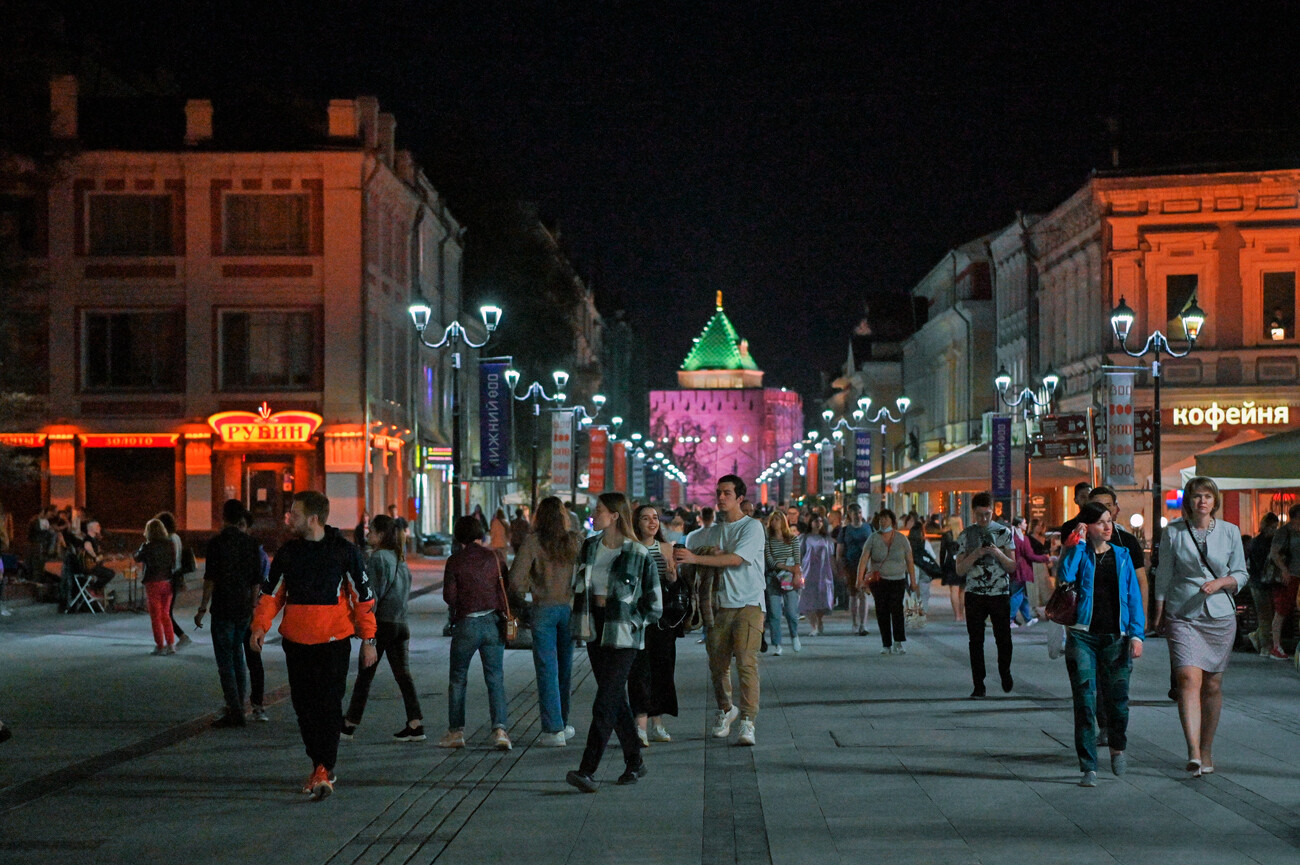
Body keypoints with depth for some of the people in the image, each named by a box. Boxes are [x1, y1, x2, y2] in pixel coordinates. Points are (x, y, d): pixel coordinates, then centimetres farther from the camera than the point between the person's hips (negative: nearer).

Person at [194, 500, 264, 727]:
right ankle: (237, 708, 17)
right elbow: (256, 580, 8)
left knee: (225, 660, -2)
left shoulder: (217, 543, -10)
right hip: (243, 609, 6)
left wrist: (203, 608, -6)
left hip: (223, 609, -6)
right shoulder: (251, 544, 6)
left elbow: (210, 578, -12)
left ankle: (235, 712, -7)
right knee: (238, 657, 16)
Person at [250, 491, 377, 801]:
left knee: (329, 704, -11)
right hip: (296, 641, 4)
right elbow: (271, 592, 10)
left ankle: (324, 769, -11)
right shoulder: (287, 553, 7)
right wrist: (260, 625, -7)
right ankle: (320, 767, 19)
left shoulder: (344, 551, -4)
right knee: (304, 706, 7)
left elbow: (363, 597, 1)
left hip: (334, 640, -4)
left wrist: (368, 640, -1)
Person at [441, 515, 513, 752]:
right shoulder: (494, 558, 2)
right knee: (495, 679, 4)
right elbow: (507, 589, 2)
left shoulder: (455, 561, -5)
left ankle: (456, 732, 13)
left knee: (457, 679, 12)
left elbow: (449, 595, -6)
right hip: (493, 622, 2)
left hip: (466, 623, -2)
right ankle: (500, 729, -11)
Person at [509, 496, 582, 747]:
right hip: (570, 607, 3)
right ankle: (562, 724, 25)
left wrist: (526, 587, 8)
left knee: (547, 670, 0)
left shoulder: (533, 541, -8)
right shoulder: (577, 540, -1)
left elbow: (516, 579, -12)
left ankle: (553, 729, -3)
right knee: (565, 667, 15)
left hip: (544, 608, -3)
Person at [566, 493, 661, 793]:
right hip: (595, 632, 6)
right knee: (616, 700, 12)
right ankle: (634, 761, 24)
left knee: (605, 703, -10)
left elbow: (654, 606, -3)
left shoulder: (638, 555, -10)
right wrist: (582, 619, 10)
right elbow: (578, 587, 20)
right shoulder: (589, 547, 7)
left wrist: (631, 622, -5)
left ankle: (588, 770, -14)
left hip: (623, 637, -6)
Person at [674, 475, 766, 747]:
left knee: (746, 662, -15)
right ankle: (725, 710, 32)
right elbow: (690, 554, 21)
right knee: (717, 663, 9)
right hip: (721, 603, 6)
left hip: (749, 604, -6)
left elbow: (736, 559, -16)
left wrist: (695, 558, -20)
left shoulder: (752, 527, -3)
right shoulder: (715, 533, 17)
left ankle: (747, 722, -17)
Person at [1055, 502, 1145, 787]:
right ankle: (1088, 768, -2)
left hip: (1116, 637, 2)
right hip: (1082, 635, -2)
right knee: (1085, 701, -6)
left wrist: (1136, 634, -1)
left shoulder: (1122, 555, 12)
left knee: (1117, 698, 2)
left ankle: (1117, 748, 32)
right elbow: (1064, 575, -16)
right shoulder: (1080, 554, 5)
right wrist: (1078, 544, -11)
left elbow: (1134, 596, 9)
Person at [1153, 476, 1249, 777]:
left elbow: (1241, 575, 8)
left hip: (1220, 616, 2)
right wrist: (1159, 614, 6)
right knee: (1188, 679, -16)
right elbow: (1163, 577, 8)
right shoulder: (1173, 532, 2)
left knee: (1212, 685, 7)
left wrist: (1220, 582, -12)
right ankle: (1193, 753, -25)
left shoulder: (1230, 532, 4)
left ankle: (1207, 750, 22)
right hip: (1182, 616, -2)